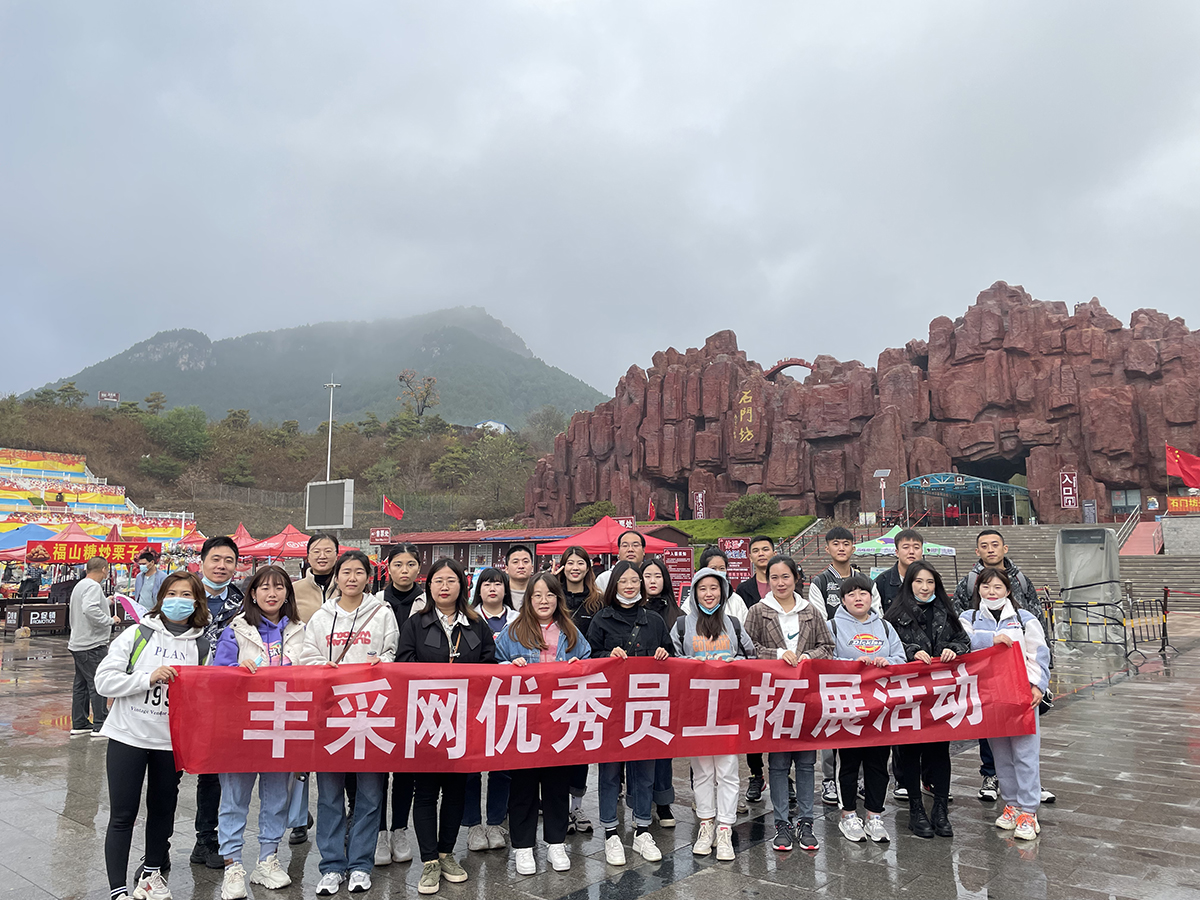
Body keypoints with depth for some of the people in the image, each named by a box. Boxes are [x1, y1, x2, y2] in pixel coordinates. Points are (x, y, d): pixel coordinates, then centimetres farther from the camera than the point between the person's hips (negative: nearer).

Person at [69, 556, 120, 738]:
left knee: (81, 684, 15)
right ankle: (100, 726, -3)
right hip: (92, 645, -11)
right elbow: (90, 609, -31)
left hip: (78, 644, 11)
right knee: (98, 685, -6)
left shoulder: (80, 585, 17)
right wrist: (111, 620, -21)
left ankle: (79, 724, 22)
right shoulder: (92, 586, -15)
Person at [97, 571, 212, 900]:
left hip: (172, 740, 3)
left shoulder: (201, 645, 2)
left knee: (163, 809, 16)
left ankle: (152, 873, 36)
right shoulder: (137, 634, -5)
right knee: (122, 815, 4)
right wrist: (149, 678, -22)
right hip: (128, 736, -2)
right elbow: (104, 681, -11)